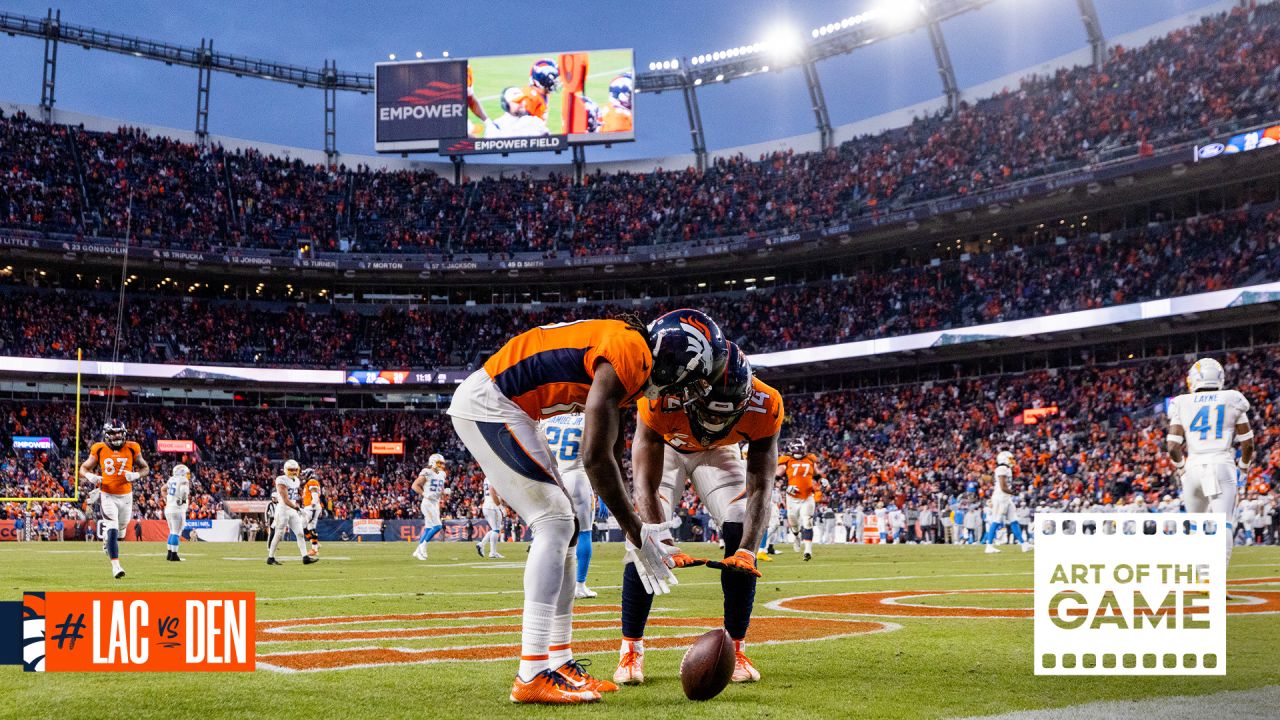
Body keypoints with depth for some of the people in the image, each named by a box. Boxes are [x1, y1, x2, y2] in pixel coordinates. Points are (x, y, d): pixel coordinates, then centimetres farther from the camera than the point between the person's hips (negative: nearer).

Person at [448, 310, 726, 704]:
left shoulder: (627, 361, 11)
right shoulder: (629, 355, -20)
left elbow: (612, 457, 17)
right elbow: (595, 458, -23)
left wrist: (636, 530, 17)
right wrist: (637, 533, -14)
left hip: (502, 409, 10)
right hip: (487, 405, -10)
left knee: (562, 528, 11)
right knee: (555, 521, -12)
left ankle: (559, 662, 16)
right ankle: (533, 675, -13)